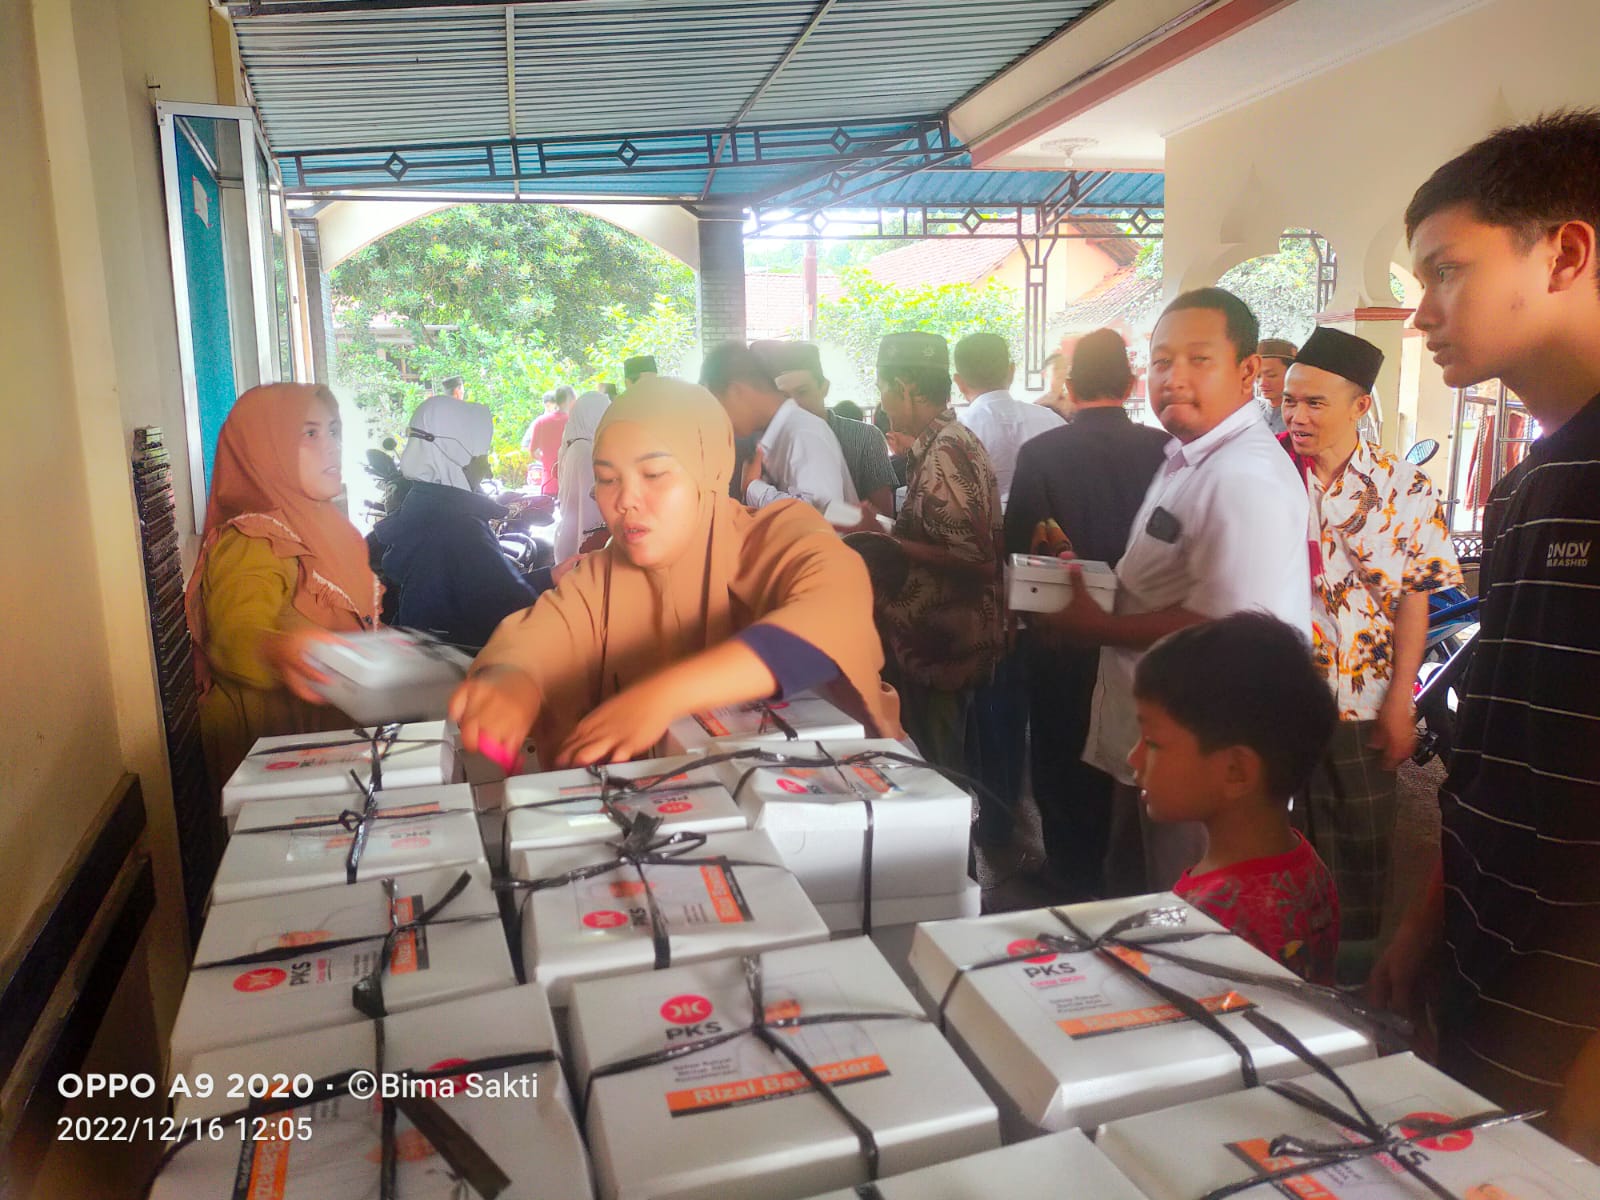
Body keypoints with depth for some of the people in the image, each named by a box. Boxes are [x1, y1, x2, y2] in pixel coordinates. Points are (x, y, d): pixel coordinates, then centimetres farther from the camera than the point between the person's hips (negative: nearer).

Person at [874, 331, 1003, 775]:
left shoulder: (943, 452, -20)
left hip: (941, 650, -10)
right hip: (938, 641, 10)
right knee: (944, 769, 20)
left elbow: (973, 559, -24)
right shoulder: (947, 440, 10)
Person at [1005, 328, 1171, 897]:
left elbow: (1016, 548, -10)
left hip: (1060, 634, -2)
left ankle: (1073, 880, 26)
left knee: (1061, 759, 15)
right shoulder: (1165, 450, -9)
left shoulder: (1040, 452, -14)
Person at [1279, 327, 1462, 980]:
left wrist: (1399, 705, -6)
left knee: (1362, 849, 12)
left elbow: (1413, 601, -2)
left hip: (1363, 706, 0)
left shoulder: (1403, 489, -2)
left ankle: (1359, 967, 30)